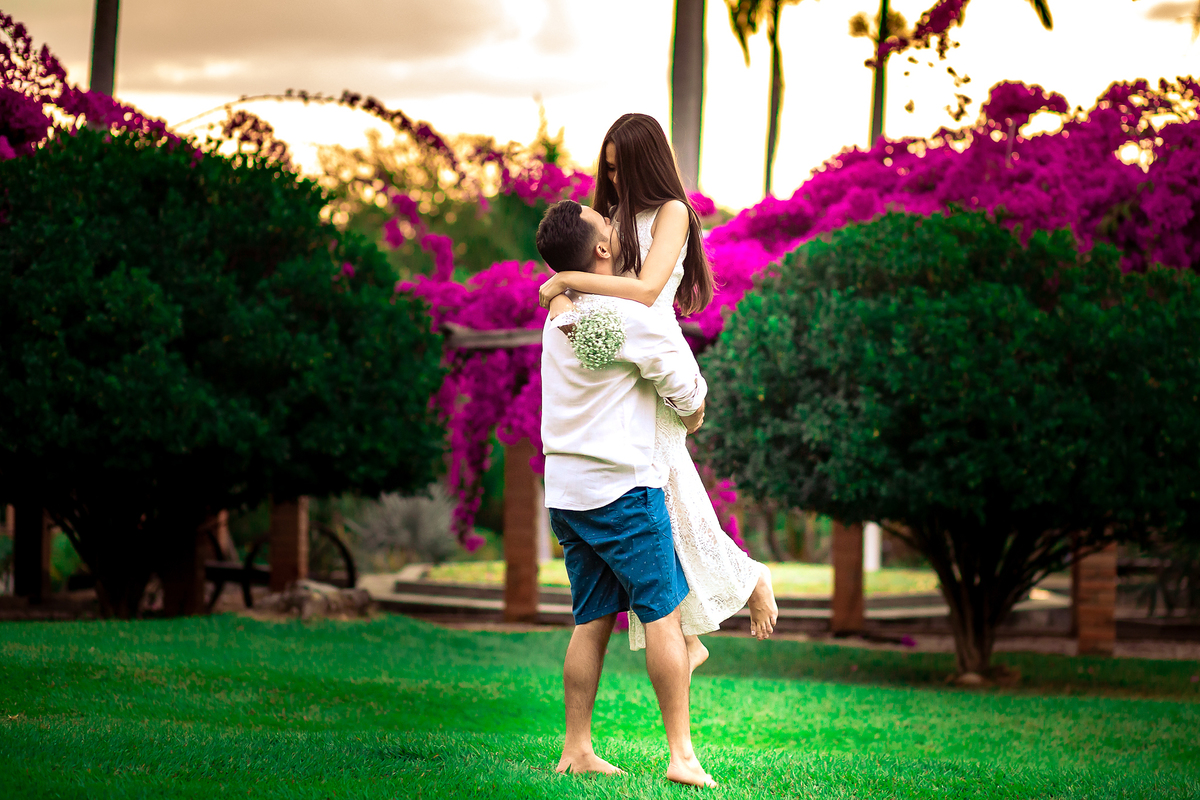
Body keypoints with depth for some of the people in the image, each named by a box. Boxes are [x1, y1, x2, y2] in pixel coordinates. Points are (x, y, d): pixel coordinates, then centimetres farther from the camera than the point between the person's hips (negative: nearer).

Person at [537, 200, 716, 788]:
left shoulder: (558, 316, 10)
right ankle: (682, 755, -6)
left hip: (565, 490, 7)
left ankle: (576, 750, 11)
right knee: (665, 613, -3)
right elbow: (686, 390, -5)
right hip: (622, 488, -7)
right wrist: (692, 413, 17)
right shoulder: (629, 317, -14)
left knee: (591, 621, 11)